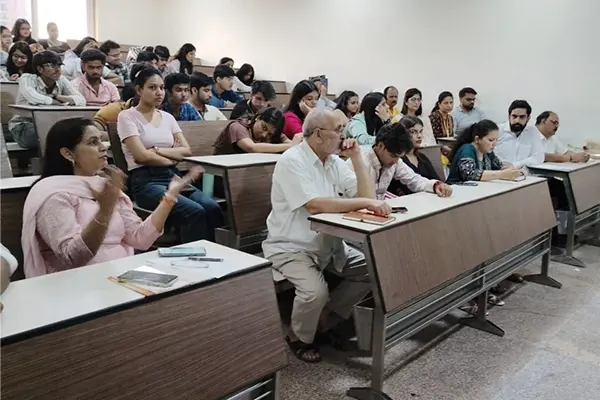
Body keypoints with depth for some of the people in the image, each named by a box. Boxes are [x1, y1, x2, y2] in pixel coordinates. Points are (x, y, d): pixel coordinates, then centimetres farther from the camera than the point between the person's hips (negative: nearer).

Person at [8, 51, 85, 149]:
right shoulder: (27, 79, -13)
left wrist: (62, 98, -30)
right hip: (22, 126, -4)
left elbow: (82, 100, -14)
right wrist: (59, 102, -24)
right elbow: (34, 98, -36)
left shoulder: (62, 80, -1)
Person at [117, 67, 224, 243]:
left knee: (213, 208, -25)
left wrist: (158, 150, -6)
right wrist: (172, 159, 2)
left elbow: (187, 150, 8)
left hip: (173, 176, 5)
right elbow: (142, 155, -10)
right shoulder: (127, 116, 1)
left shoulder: (167, 117, 18)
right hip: (145, 180, -5)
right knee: (195, 212, -31)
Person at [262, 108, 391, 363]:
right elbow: (314, 205, -32)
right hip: (290, 248, -8)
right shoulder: (292, 161, -18)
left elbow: (367, 196, 0)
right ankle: (300, 339, 4)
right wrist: (365, 202, -34)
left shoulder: (334, 161, 5)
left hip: (327, 244, 8)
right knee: (316, 292, -29)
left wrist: (356, 157, -7)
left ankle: (325, 321, 13)